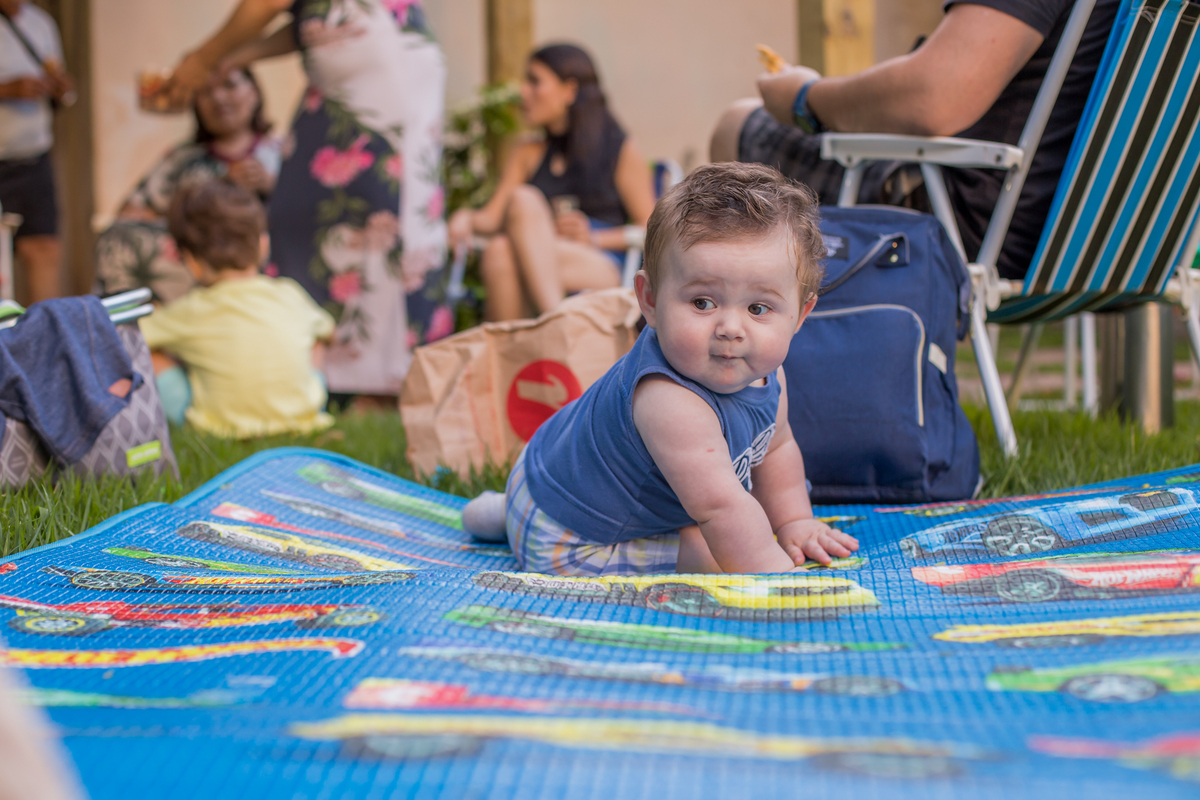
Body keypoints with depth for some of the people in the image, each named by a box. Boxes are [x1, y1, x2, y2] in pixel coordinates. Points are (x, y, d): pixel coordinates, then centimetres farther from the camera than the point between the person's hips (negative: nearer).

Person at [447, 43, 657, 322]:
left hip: (605, 270, -3)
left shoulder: (621, 150, 12)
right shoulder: (527, 155, 26)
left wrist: (594, 238, -9)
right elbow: (491, 217, 14)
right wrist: (466, 218, -8)